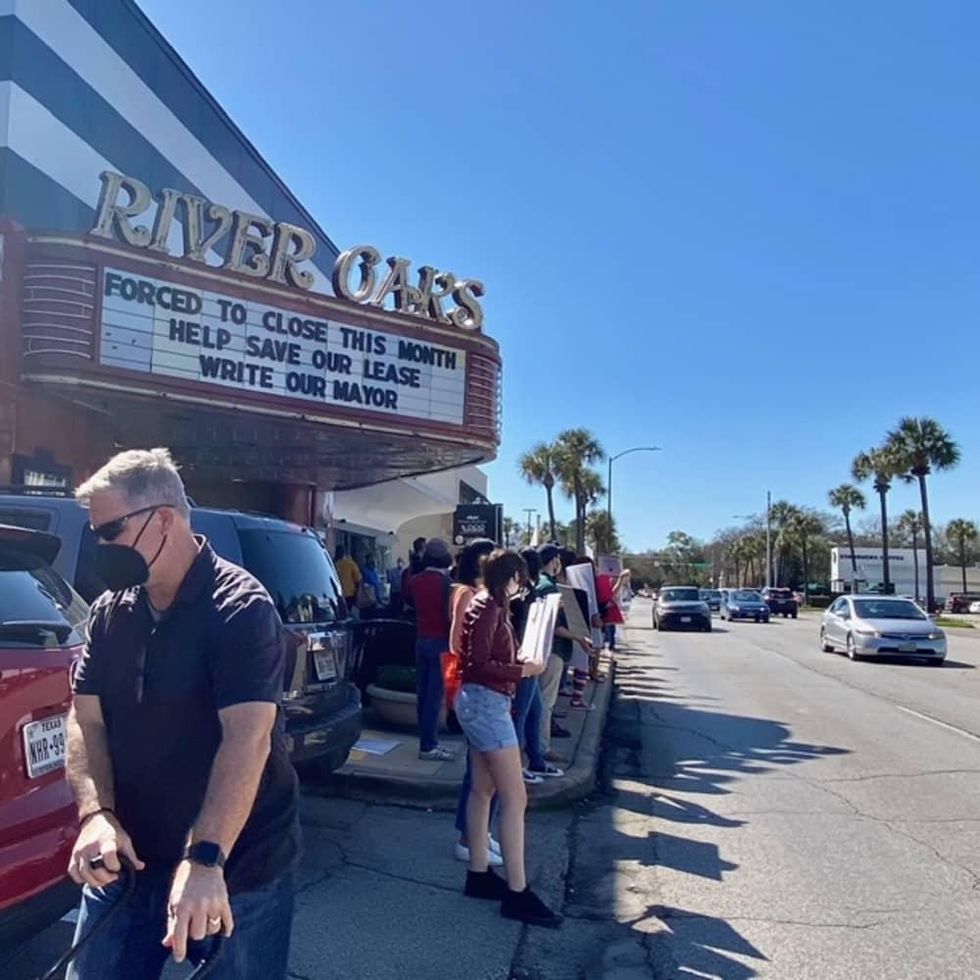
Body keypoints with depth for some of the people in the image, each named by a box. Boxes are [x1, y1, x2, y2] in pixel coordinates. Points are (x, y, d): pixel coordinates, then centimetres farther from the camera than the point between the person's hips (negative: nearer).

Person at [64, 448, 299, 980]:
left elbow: (247, 738, -26)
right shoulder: (109, 613, 3)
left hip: (237, 865, -5)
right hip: (127, 858, 6)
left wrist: (204, 858, -33)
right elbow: (85, 720, 2)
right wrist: (96, 814, -14)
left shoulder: (240, 608, -18)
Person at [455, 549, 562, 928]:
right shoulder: (488, 608, -17)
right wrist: (522, 671, -17)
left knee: (483, 790, 16)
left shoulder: (487, 605, 14)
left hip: (480, 701, 11)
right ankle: (517, 894, -1)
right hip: (486, 702, -11)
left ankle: (479, 874, 26)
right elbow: (479, 664, -22)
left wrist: (521, 664, 3)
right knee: (515, 798, -7)